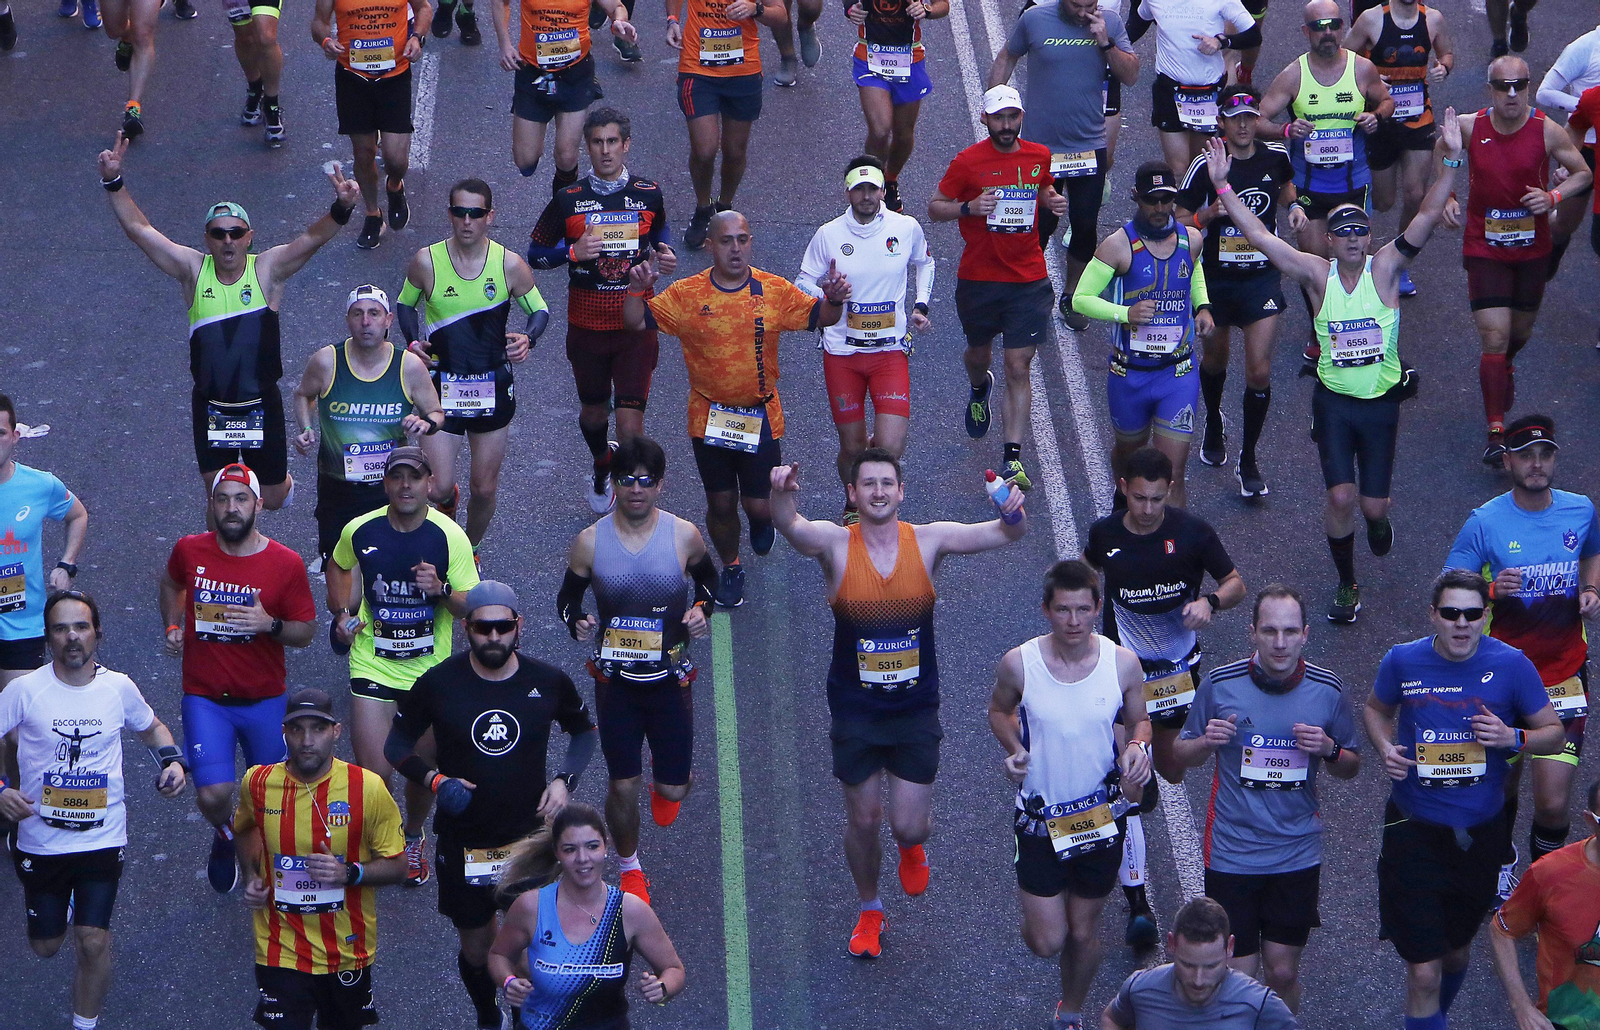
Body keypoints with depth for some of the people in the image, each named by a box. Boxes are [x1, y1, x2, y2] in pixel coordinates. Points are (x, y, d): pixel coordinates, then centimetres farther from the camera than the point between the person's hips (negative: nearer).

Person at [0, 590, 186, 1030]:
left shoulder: (119, 688, -2)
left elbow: (153, 728, 17)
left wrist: (171, 760, -3)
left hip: (103, 840, 0)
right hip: (41, 840, 0)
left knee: (93, 941, -9)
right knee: (45, 946, 14)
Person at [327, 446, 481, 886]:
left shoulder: (450, 536, -12)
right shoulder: (360, 531, -6)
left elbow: (471, 606, -11)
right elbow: (339, 567, 18)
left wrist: (442, 589, -30)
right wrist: (341, 612, 4)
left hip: (431, 668, 0)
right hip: (373, 665, 0)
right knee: (373, 775, -9)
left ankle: (411, 838, 42)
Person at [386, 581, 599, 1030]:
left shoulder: (549, 682, -5)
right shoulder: (438, 684, -9)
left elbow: (584, 731, 13)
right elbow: (396, 745, 1)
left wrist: (565, 780, -5)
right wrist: (434, 779, -17)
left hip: (529, 836, 0)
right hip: (462, 841, 0)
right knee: (476, 949, 11)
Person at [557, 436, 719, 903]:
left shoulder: (684, 535, -9)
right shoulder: (590, 542, -9)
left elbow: (707, 576, 12)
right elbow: (567, 597, 4)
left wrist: (702, 608, -9)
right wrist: (577, 623, -18)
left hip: (670, 679, 0)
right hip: (615, 682, 0)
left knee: (673, 789, 5)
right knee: (622, 785, 4)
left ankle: (662, 781, 45)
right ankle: (629, 867, 30)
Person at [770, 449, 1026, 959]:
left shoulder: (928, 540, -9)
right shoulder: (836, 544, -12)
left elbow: (1004, 534, -18)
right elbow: (791, 527, -33)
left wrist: (1013, 513, -43)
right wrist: (782, 495, -56)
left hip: (916, 709, 0)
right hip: (855, 710, 0)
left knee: (908, 825, 0)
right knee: (863, 820, 10)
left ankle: (912, 847, 39)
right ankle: (869, 911, 36)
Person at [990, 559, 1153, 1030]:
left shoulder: (1123, 663, -12)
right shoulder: (1019, 664, -16)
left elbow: (1139, 720, 4)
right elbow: (999, 710, 5)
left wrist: (1138, 746, -19)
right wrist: (1014, 748, -15)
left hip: (1101, 817, 1)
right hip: (1040, 819, -1)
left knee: (1083, 933, 15)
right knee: (1046, 942, -2)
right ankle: (1036, 908, 35)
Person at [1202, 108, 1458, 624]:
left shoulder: (1384, 268, -6)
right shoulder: (1318, 274, -5)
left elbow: (1429, 216, -16)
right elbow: (1259, 237, -11)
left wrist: (1448, 162, -28)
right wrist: (1223, 187, -18)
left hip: (1381, 402, 0)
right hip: (1333, 401, 0)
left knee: (1373, 504, 4)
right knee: (1340, 497, -10)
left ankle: (1378, 520, 44)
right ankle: (1346, 585, 11)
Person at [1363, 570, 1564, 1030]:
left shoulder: (1510, 665, -11)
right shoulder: (1403, 661, -9)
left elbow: (1555, 733, -2)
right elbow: (1376, 709, 12)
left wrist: (1513, 738, -22)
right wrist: (1384, 747, -9)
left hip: (1480, 833, 2)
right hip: (1414, 832, -2)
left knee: (1457, 949, 24)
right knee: (1424, 970, -9)